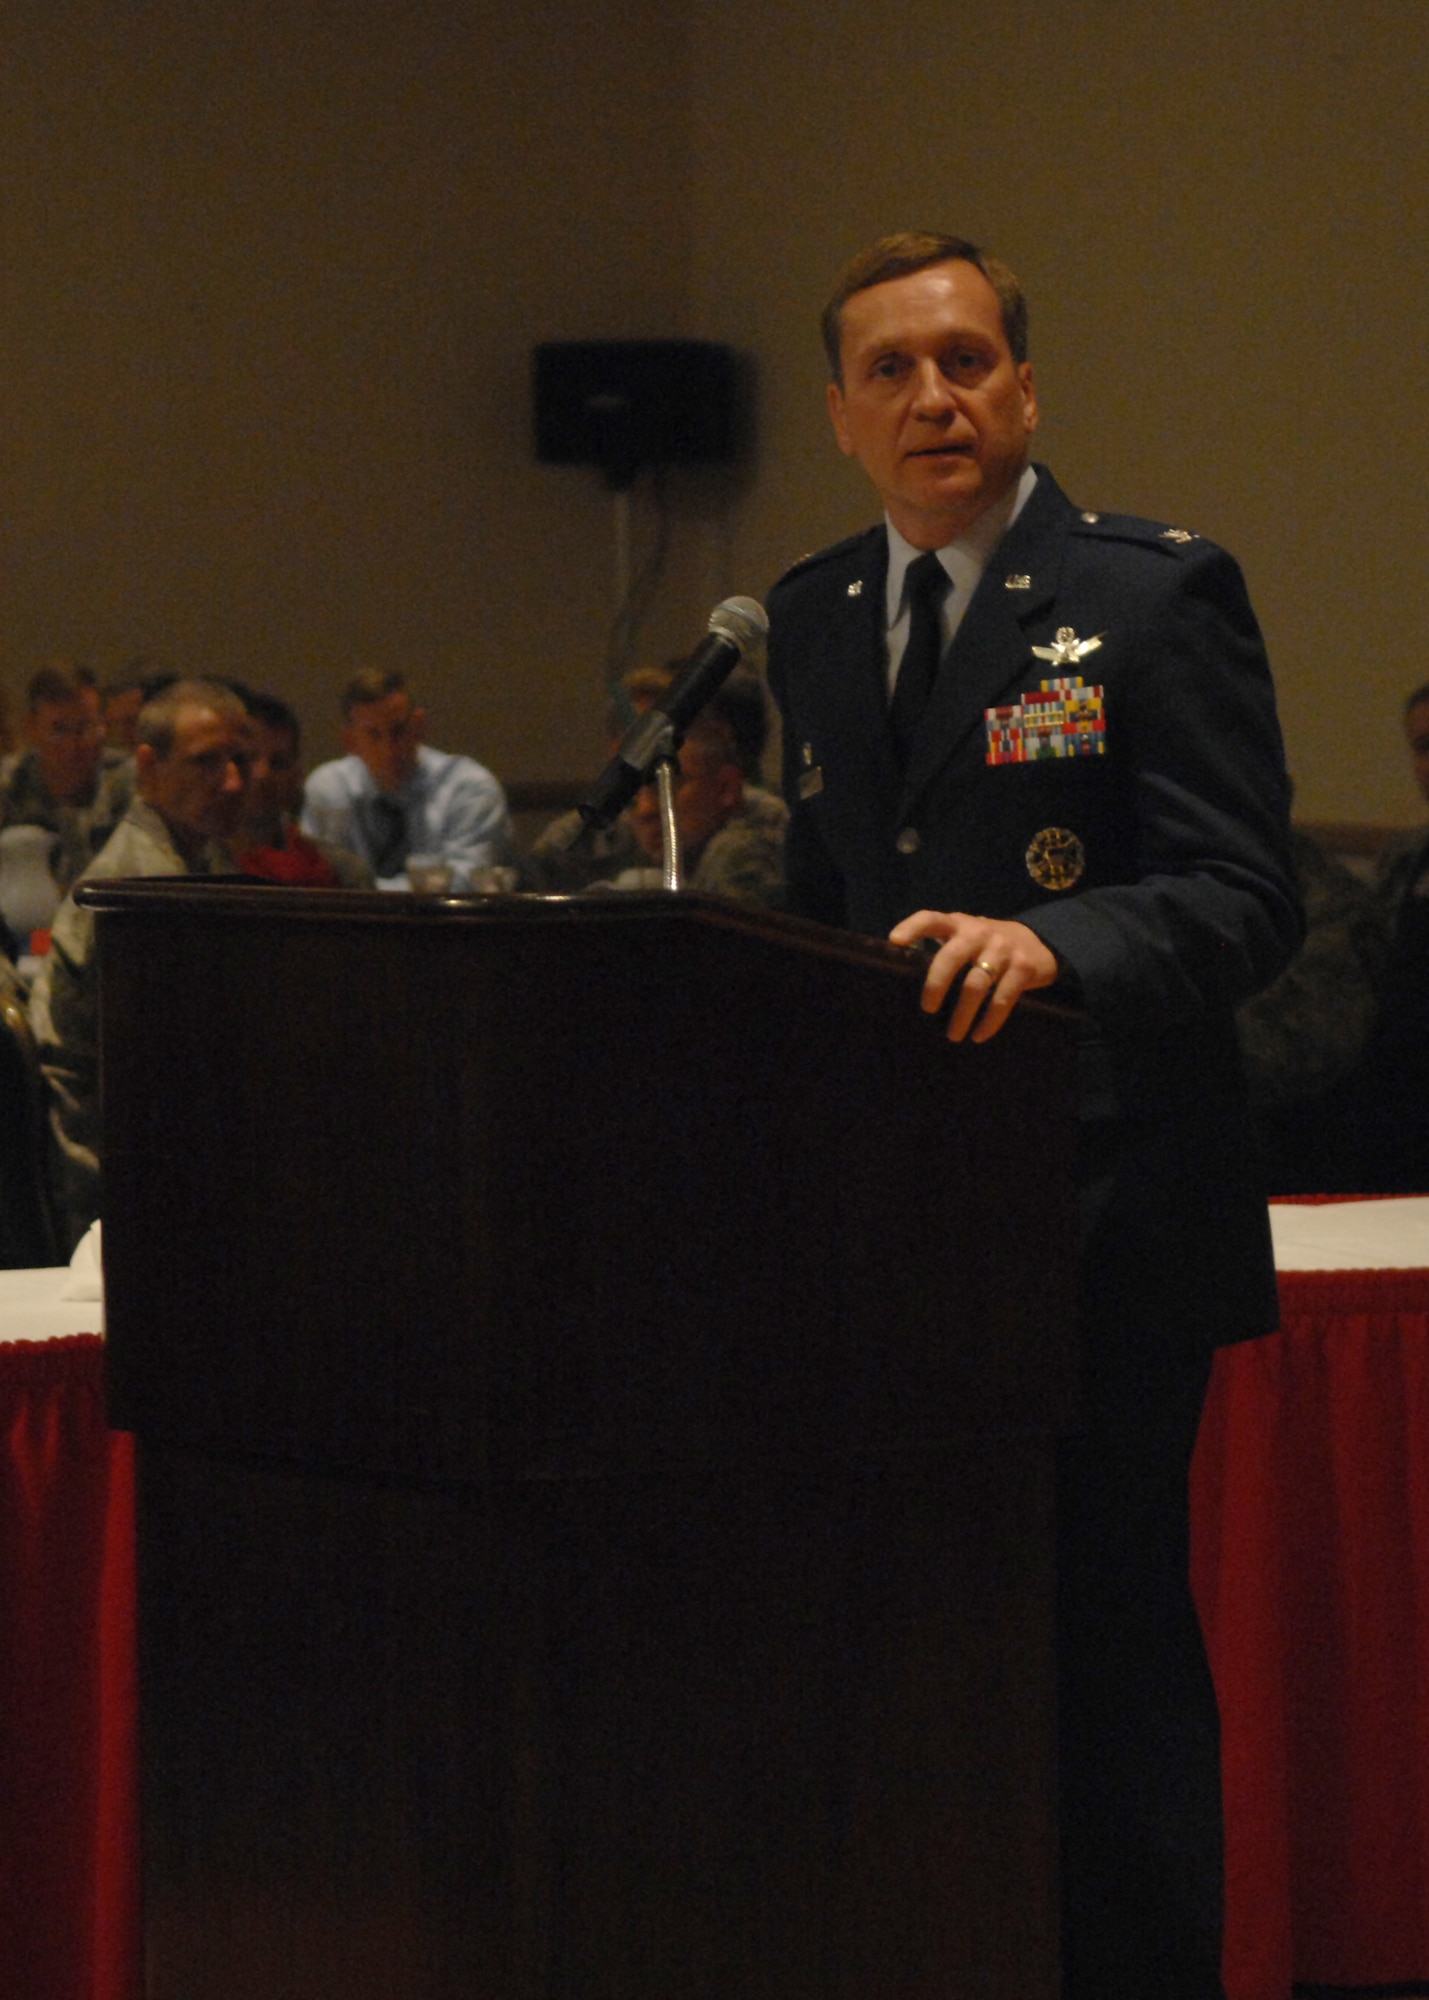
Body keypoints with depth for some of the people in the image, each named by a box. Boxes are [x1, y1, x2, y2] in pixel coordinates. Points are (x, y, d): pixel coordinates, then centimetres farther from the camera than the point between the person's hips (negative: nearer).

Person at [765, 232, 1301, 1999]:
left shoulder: (1155, 595, -5)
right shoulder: (811, 619, 14)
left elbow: (1242, 900, -13)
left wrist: (1049, 941, -30)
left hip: (1095, 1213, -6)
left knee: (1107, 1643, -3)